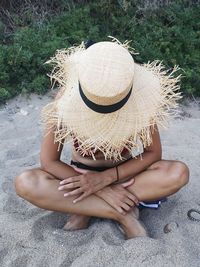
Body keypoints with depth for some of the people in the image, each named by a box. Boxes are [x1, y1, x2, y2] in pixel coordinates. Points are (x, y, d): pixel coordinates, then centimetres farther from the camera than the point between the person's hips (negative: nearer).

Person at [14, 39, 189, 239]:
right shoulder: (65, 101, -25)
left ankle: (87, 210, -21)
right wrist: (103, 190, -29)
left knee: (179, 173, -27)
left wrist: (106, 178, -28)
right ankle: (123, 215, -23)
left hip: (122, 174, 1)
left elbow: (153, 153, -14)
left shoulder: (139, 103, -24)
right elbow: (48, 161, -20)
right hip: (82, 173, 0)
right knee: (25, 183, -27)